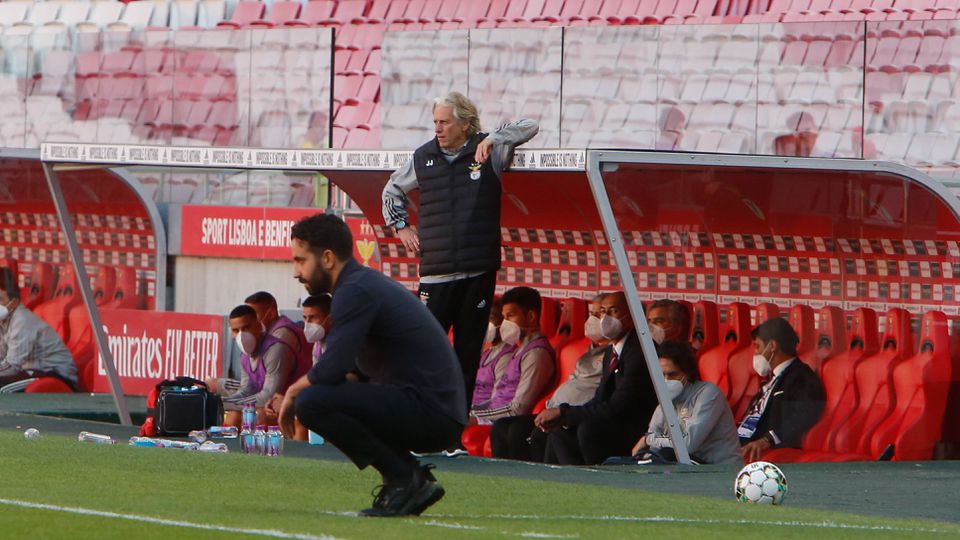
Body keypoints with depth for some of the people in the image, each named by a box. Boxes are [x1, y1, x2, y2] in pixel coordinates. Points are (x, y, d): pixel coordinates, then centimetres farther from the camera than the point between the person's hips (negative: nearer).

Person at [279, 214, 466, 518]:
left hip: (430, 412, -10)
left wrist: (293, 392, -1)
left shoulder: (356, 291, -12)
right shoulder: (367, 283, 20)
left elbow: (332, 369, -20)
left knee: (310, 401, -21)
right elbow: (349, 369, 26)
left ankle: (405, 479, -11)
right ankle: (417, 481, 13)